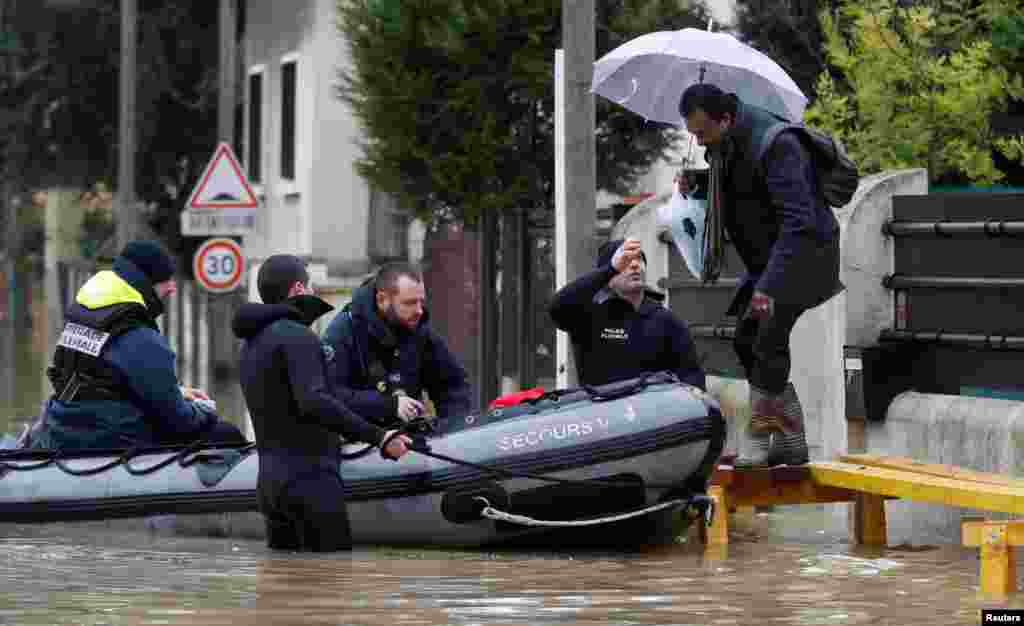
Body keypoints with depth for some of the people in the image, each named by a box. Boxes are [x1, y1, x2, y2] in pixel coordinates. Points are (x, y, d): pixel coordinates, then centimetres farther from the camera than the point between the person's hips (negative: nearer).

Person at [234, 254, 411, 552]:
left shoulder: (251, 344, 19)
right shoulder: (298, 337, -11)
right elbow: (314, 402, -25)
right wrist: (378, 437, -28)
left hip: (269, 482, 9)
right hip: (309, 482, -9)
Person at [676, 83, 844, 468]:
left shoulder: (775, 144, -28)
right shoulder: (724, 143, 0)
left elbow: (798, 220, -33)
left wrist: (768, 284, -38)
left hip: (805, 249, -10)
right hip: (767, 255, 10)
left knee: (768, 339, -17)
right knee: (746, 340, 5)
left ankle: (757, 441, -11)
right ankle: (791, 442, 10)